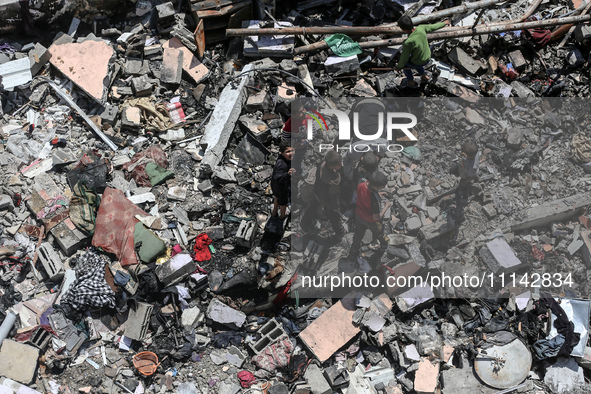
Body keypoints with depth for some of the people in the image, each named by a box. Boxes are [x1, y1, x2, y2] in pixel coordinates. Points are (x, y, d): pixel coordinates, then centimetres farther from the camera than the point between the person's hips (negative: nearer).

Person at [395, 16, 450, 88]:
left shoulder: (408, 42, -36)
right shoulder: (421, 28, -21)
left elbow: (404, 58, -21)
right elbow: (433, 27, -2)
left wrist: (399, 67, -1)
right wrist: (444, 23, 18)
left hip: (418, 64, -5)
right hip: (428, 58, 6)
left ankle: (411, 81, 32)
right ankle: (424, 76, 37)